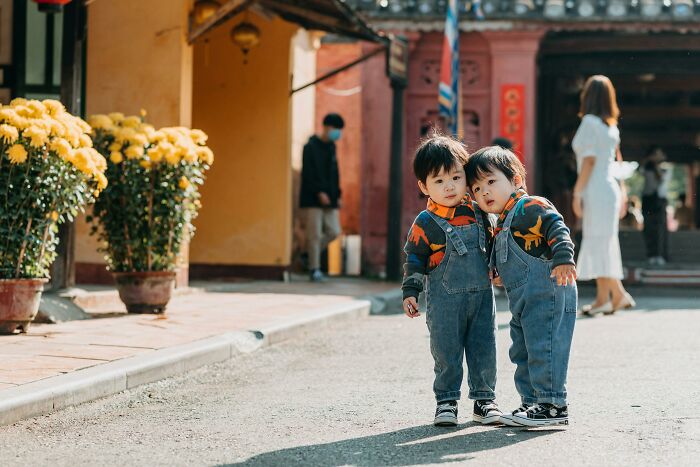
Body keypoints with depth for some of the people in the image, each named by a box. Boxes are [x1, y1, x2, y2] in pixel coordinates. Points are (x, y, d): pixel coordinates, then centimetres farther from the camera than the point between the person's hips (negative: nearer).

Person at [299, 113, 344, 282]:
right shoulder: (311, 147, -6)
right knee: (315, 234, -5)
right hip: (314, 198, -7)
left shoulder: (331, 147, 15)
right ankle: (314, 269, 0)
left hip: (329, 198, 7)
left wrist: (337, 195, 13)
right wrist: (319, 192, -19)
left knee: (334, 231, 1)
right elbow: (308, 174, -13)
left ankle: (312, 253, 20)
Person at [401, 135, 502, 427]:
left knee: (484, 351, 7)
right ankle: (446, 401, 13)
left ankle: (484, 398, 18)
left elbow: (490, 243, 20)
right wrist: (410, 292, -7)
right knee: (447, 353, 1)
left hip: (482, 295, 4)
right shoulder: (425, 224, -7)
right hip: (445, 301, -4)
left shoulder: (477, 212, 5)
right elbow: (414, 259, -3)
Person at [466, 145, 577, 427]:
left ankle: (553, 406, -6)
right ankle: (533, 403, 22)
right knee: (523, 352, 15)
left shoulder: (530, 207, -10)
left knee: (543, 348, -11)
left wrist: (563, 259, -34)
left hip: (546, 291, -11)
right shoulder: (502, 223, 21)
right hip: (524, 299, 11)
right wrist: (499, 272, 17)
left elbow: (556, 228, -22)